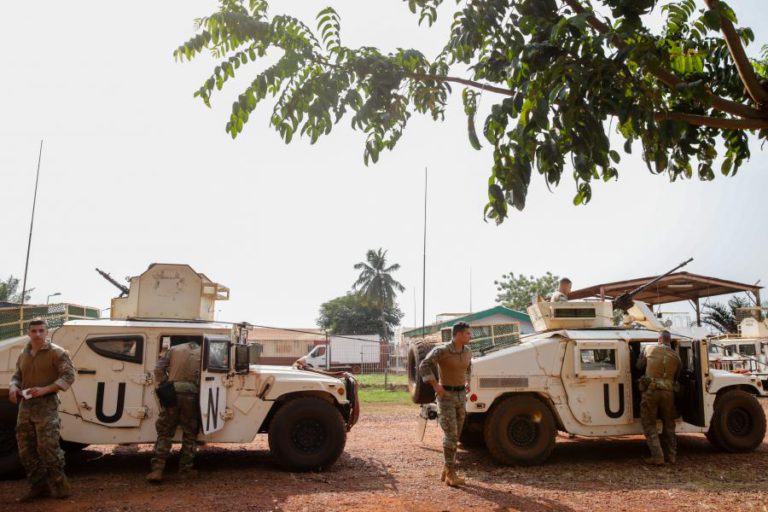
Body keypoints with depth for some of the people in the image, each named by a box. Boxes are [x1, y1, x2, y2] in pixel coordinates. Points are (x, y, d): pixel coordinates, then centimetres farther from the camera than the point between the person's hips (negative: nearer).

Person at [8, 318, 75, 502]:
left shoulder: (57, 353, -7)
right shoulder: (23, 355, 13)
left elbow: (69, 376, -13)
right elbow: (17, 376, 22)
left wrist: (44, 390, -22)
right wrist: (13, 387, -2)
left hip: (46, 406, -7)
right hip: (25, 406, 7)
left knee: (47, 447, -9)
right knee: (26, 449, 10)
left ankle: (59, 485, 3)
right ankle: (38, 486, 21)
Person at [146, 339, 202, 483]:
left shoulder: (174, 349, 16)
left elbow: (159, 369, 7)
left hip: (173, 392, 1)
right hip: (192, 395, 0)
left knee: (165, 433, 7)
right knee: (190, 434, 12)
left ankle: (157, 470, 0)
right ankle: (186, 469, 14)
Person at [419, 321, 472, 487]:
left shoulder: (467, 351, 5)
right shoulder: (442, 351, -16)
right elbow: (424, 366, -20)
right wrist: (435, 385, -25)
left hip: (461, 396, 7)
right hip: (446, 396, -7)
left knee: (455, 435, 10)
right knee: (450, 435, -12)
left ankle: (446, 471, 22)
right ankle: (451, 474, -5)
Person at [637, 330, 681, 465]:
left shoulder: (649, 349, 1)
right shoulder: (676, 356, 7)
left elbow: (639, 366, 11)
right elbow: (676, 377, 16)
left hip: (651, 390, -3)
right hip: (668, 392, 3)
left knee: (649, 424, 4)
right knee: (669, 424, 19)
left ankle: (657, 456, -2)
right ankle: (671, 455, 23)